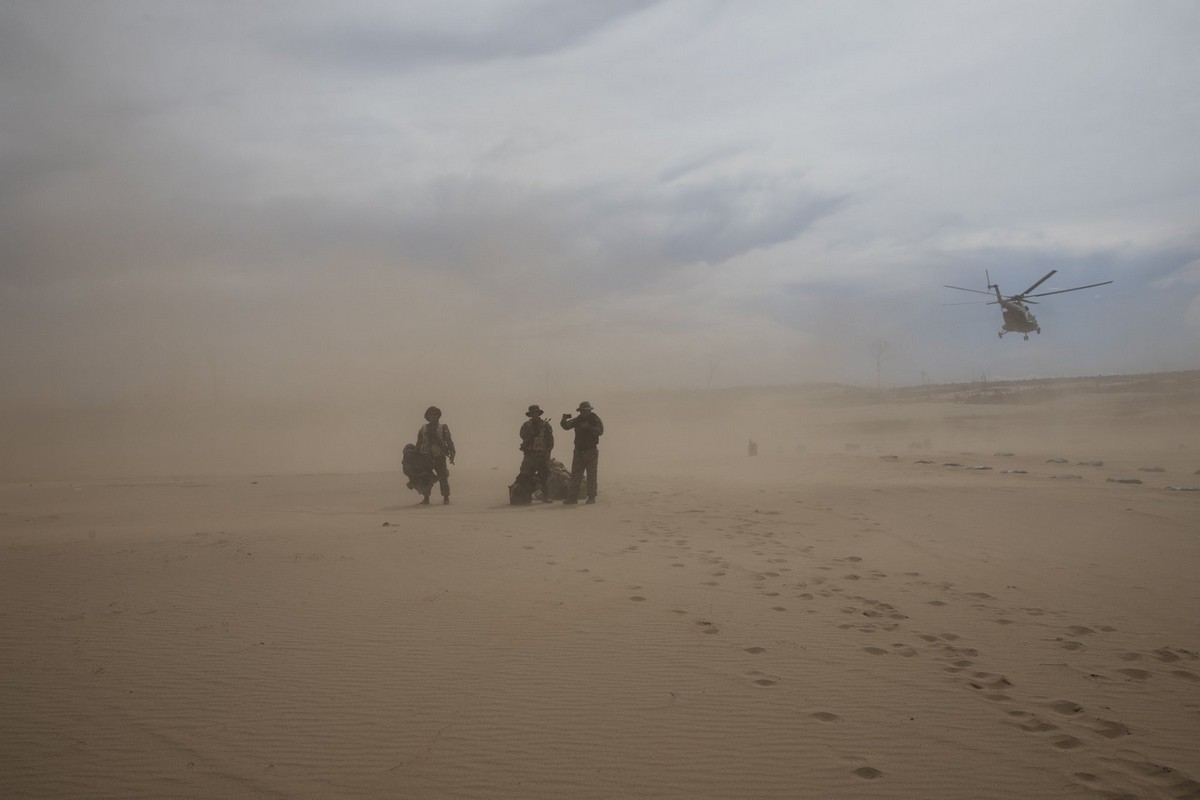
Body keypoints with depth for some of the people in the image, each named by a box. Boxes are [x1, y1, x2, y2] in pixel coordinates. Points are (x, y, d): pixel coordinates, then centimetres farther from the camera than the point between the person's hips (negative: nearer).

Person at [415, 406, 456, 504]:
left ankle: (446, 499, -1)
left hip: (440, 457, -2)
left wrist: (452, 454, -10)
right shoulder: (423, 429, 12)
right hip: (427, 457, 2)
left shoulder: (443, 428, 5)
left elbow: (449, 442, 1)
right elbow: (419, 444, 15)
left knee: (443, 478, -7)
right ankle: (426, 499, 8)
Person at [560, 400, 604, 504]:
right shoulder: (578, 420, 9)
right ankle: (572, 498, 4)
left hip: (591, 452, -4)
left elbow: (600, 431, -19)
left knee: (591, 476, 0)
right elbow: (566, 426, 7)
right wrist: (564, 420, -13)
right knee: (575, 476, 2)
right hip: (579, 451, 4)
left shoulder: (595, 420, -4)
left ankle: (591, 498, 6)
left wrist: (589, 427, -29)